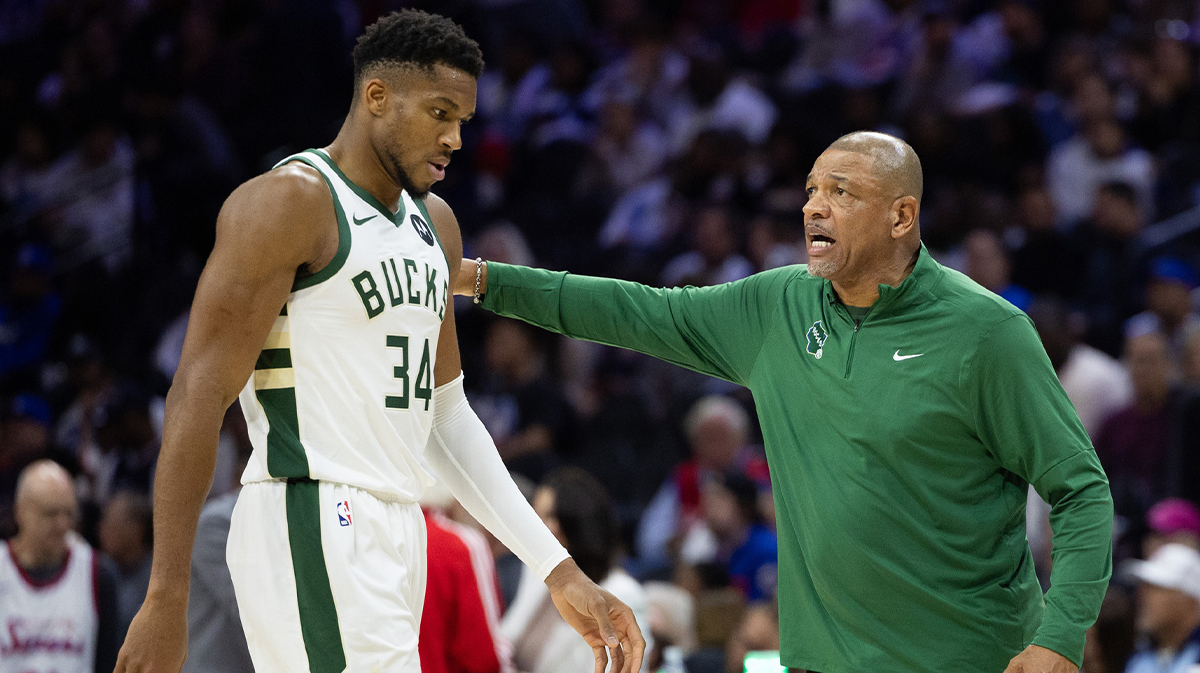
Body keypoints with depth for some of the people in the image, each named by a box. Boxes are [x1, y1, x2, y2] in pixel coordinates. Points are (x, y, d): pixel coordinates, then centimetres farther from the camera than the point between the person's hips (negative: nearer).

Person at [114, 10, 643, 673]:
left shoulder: (433, 224, 18)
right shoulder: (289, 202, -9)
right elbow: (199, 395, -13)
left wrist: (557, 571, 14)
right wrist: (166, 600, -20)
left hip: (394, 540, 9)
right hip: (310, 527, -9)